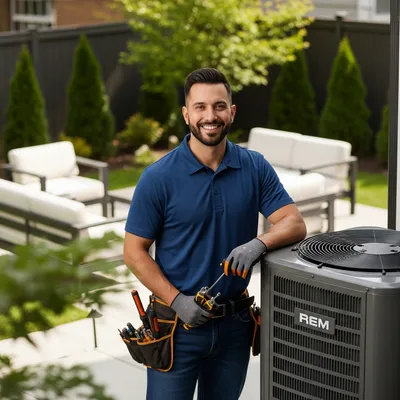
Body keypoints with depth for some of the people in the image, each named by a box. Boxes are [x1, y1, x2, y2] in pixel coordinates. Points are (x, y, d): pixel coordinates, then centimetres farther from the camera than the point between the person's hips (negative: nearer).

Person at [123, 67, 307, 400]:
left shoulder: (255, 168, -2)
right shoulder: (158, 178, -11)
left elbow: (294, 223, -5)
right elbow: (135, 251, -7)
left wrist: (259, 244, -26)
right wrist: (177, 301, -17)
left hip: (235, 323, 3)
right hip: (178, 323, -3)